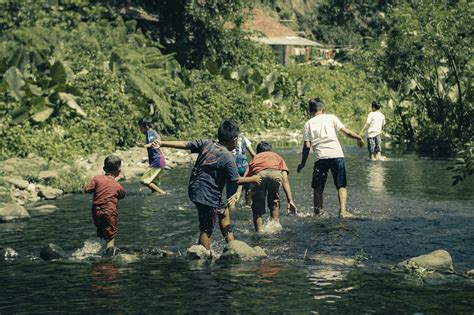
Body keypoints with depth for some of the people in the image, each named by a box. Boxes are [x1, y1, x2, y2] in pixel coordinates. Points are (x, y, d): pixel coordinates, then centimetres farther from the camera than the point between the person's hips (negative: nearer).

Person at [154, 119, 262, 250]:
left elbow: (184, 144, 4)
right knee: (206, 230, -1)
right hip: (207, 195, -9)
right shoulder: (228, 158, -16)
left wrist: (162, 143, 9)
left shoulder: (206, 144, 2)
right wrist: (253, 179, 5)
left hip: (195, 189, 9)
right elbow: (236, 180, -11)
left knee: (223, 211, 27)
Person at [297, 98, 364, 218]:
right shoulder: (331, 118, 11)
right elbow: (346, 131, 3)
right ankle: (343, 210, -6)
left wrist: (302, 164, 11)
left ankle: (318, 211, 9)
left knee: (318, 187, 12)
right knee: (341, 185, 6)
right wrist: (359, 138, 18)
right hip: (336, 154, 0)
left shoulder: (308, 124, 11)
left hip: (320, 157, 0)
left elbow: (307, 146, 4)